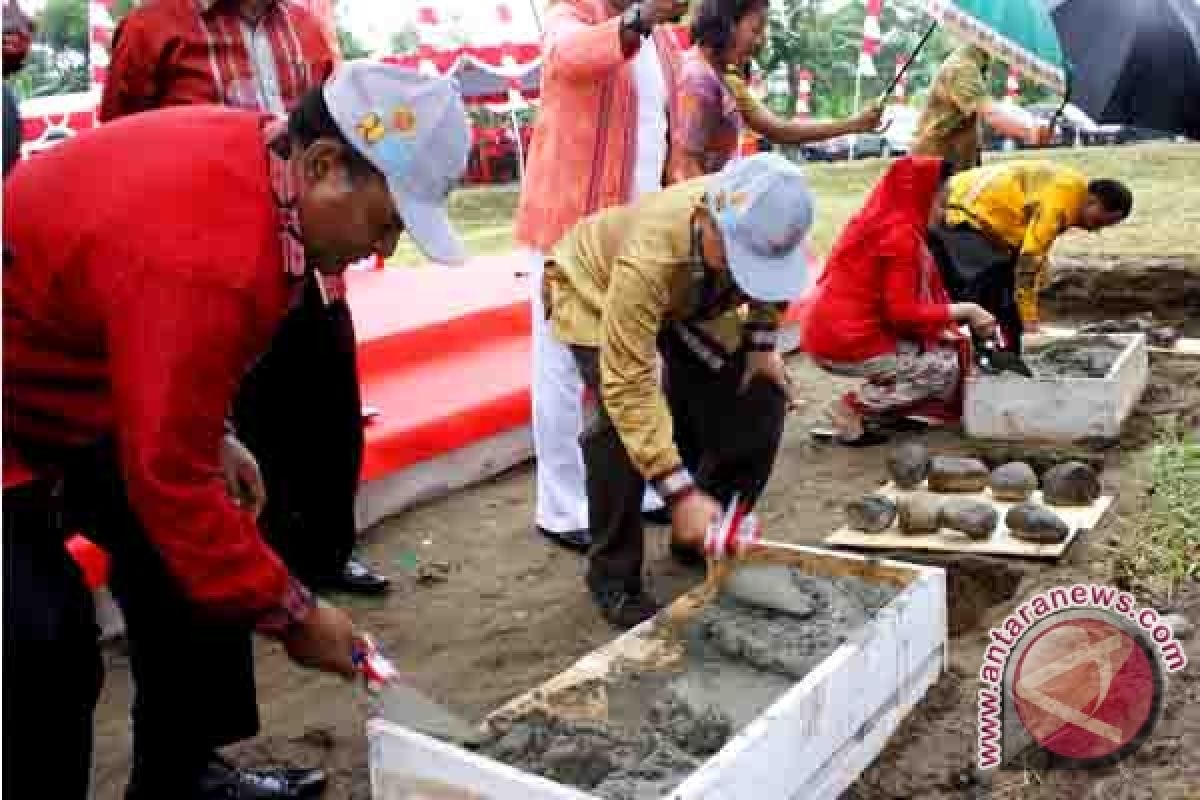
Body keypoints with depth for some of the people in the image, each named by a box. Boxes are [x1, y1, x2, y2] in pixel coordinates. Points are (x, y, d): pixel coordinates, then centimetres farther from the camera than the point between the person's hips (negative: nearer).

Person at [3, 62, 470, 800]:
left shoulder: (246, 156, -8)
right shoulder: (205, 256, -37)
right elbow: (170, 478, -30)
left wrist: (211, 435, 8)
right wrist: (291, 613, -20)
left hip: (67, 389, 10)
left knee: (177, 558, 12)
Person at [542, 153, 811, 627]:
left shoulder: (762, 225, -30)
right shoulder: (649, 256, -46)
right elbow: (630, 386, -44)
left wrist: (760, 343, -12)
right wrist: (680, 492, -45)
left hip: (690, 297, 5)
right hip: (596, 289, -5)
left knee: (760, 395, -8)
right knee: (621, 415, -28)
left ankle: (710, 534, 14)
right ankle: (613, 577, -9)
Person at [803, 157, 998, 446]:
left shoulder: (881, 223, 14)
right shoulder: (900, 234, -16)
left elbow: (895, 303, 19)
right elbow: (902, 312, -19)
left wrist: (946, 318, 9)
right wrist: (963, 310, -9)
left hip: (834, 332, 9)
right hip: (848, 343, -9)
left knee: (935, 346, 21)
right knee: (946, 366, 4)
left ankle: (884, 410, 11)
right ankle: (855, 410, -3)